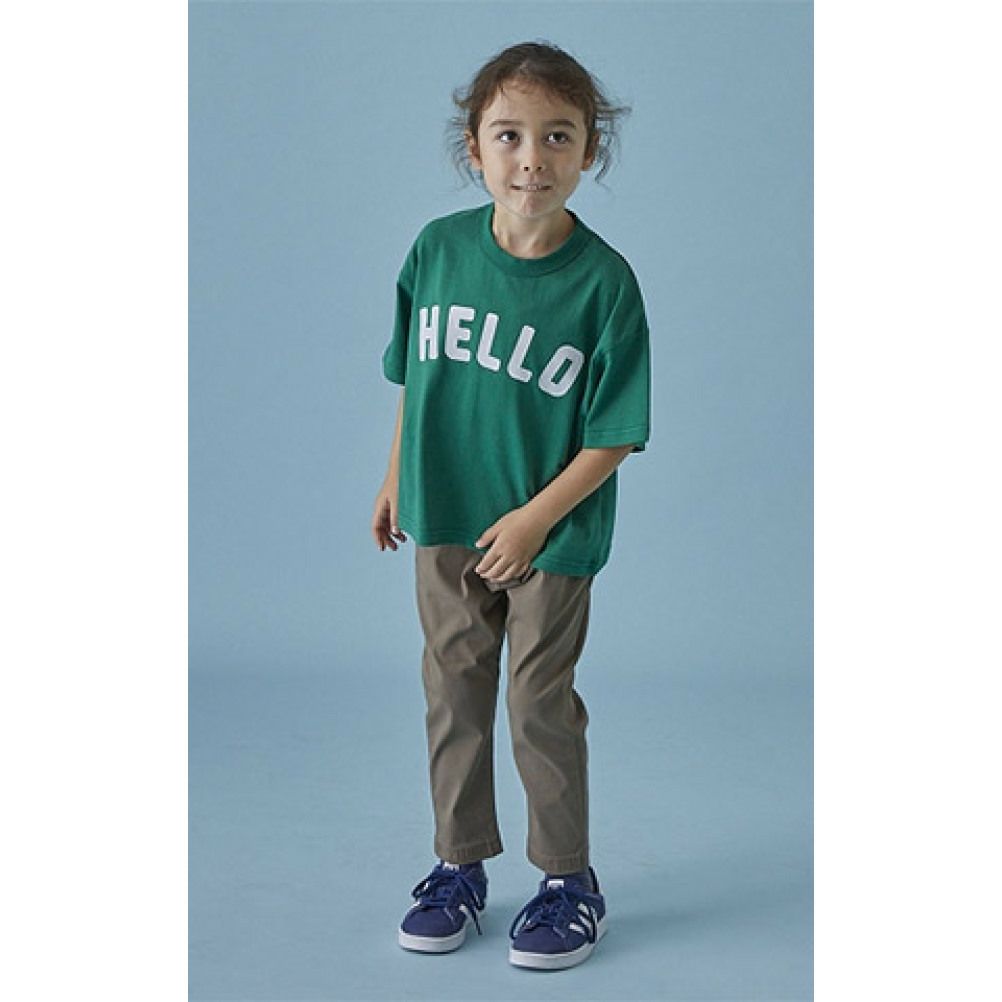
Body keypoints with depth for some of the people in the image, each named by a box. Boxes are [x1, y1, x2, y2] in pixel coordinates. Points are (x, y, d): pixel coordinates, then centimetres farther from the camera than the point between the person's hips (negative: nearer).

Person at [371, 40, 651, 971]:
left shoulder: (604, 281, -17)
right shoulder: (438, 248, -7)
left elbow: (613, 434, -13)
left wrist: (534, 519, -19)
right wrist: (396, 479, 12)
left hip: (552, 537, -3)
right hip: (444, 523, 4)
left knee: (541, 706, 7)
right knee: (453, 695, 14)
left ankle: (568, 880, 26)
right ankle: (459, 867, 32)